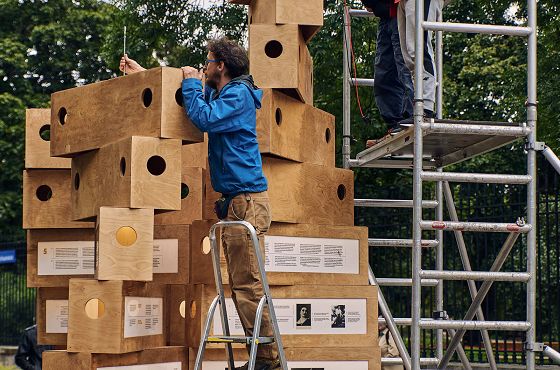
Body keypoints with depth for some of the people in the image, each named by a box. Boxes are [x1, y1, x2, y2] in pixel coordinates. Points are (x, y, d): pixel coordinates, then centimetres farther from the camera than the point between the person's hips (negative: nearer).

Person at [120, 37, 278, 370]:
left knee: (247, 284, -12)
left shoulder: (238, 94, -7)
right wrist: (143, 74, 36)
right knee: (241, 284, 7)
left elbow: (205, 119, -21)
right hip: (234, 201, 10)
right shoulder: (218, 94, 22)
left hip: (246, 197, -10)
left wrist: (191, 82, -7)